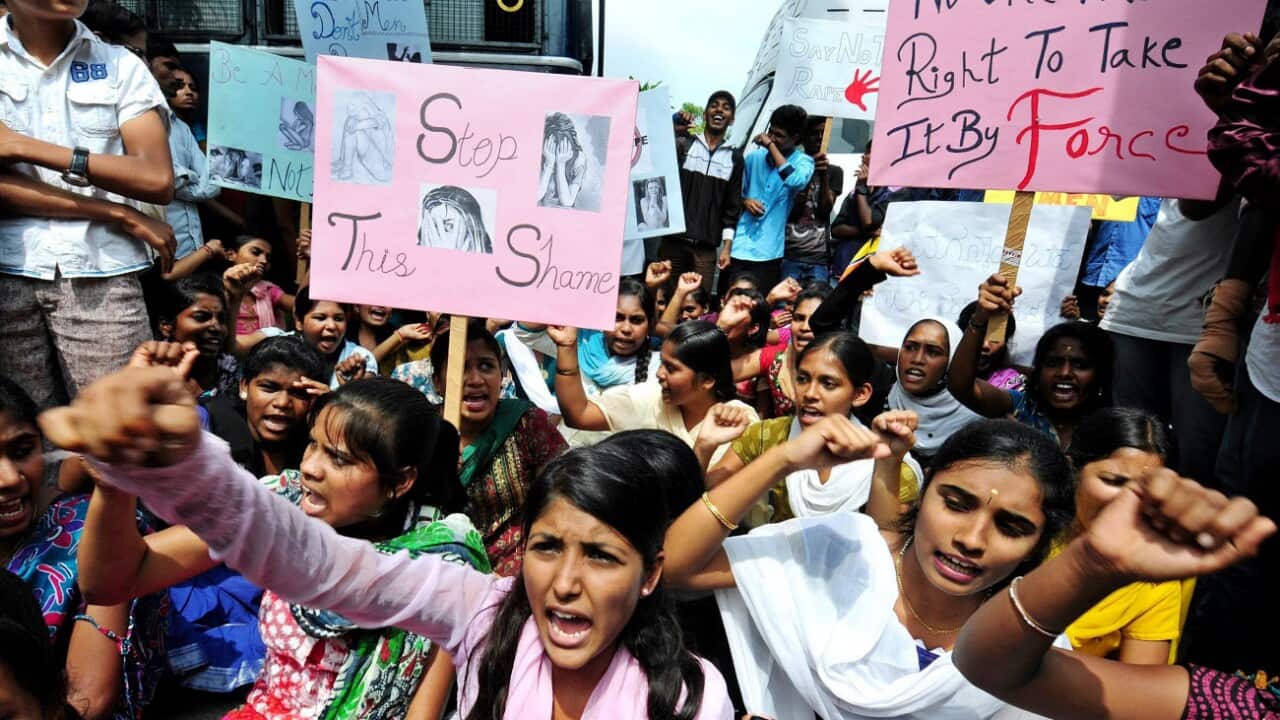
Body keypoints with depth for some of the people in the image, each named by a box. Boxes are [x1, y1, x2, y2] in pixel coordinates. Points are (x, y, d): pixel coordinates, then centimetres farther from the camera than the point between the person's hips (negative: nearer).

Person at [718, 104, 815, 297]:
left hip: (767, 254, -2)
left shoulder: (803, 162, 0)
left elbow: (796, 181, -24)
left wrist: (771, 145, -16)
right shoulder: (753, 157, 8)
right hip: (738, 249, 3)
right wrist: (745, 201, -6)